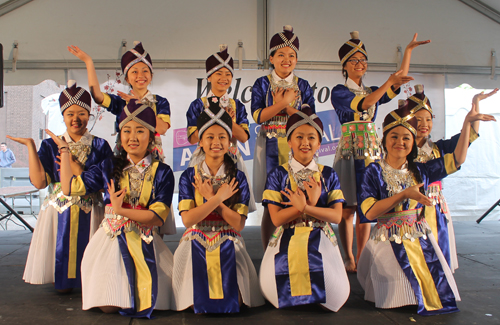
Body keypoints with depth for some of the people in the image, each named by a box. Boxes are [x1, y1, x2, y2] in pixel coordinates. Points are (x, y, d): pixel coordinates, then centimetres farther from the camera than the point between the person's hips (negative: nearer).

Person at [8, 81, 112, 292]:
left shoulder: (100, 146, 4)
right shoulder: (51, 146, 6)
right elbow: (39, 182, -9)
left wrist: (76, 169, -15)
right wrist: (30, 146, -8)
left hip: (90, 215, 0)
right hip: (59, 213, 1)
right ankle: (63, 282, 28)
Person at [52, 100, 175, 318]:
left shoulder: (162, 172, -1)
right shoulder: (110, 167, 7)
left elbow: (158, 217, -9)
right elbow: (70, 187, 8)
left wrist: (121, 210, -16)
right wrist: (64, 149, 14)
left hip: (146, 243, -1)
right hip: (112, 240, 1)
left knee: (150, 300, -11)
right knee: (109, 306, -10)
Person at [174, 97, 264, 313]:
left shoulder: (238, 178, 3)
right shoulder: (189, 176, 3)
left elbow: (239, 224, -7)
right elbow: (187, 219, -10)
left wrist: (211, 198, -14)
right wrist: (218, 198, -17)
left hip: (228, 245, 0)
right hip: (196, 244, 0)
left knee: (231, 303, -22)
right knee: (199, 303, -22)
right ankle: (199, 303, 9)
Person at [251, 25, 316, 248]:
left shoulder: (303, 86, 9)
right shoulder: (262, 84, 5)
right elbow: (257, 116, -7)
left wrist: (285, 105, -11)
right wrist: (283, 103, -14)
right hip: (270, 148, -1)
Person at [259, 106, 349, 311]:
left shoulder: (328, 175, 9)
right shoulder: (278, 175, 3)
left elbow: (337, 216, -2)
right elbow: (276, 219, -7)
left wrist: (305, 207, -17)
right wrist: (310, 202, -16)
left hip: (320, 240, 1)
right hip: (287, 240, -1)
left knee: (336, 292, -24)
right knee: (271, 286, -28)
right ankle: (295, 294, 7)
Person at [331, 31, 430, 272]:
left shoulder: (372, 91, 18)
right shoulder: (339, 92, 1)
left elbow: (399, 81, 9)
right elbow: (363, 104, -15)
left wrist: (409, 50, 7)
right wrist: (390, 81, -19)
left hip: (372, 151, 5)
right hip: (350, 151, -5)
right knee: (348, 208, -4)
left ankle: (361, 258, 11)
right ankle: (349, 258, 8)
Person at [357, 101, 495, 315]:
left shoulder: (419, 171, 7)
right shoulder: (375, 172, -6)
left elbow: (457, 159, 6)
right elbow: (369, 212, -16)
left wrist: (467, 122, 2)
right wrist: (404, 194, -20)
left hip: (421, 240, 4)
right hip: (390, 242, -4)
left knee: (439, 289, -5)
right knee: (399, 296, -14)